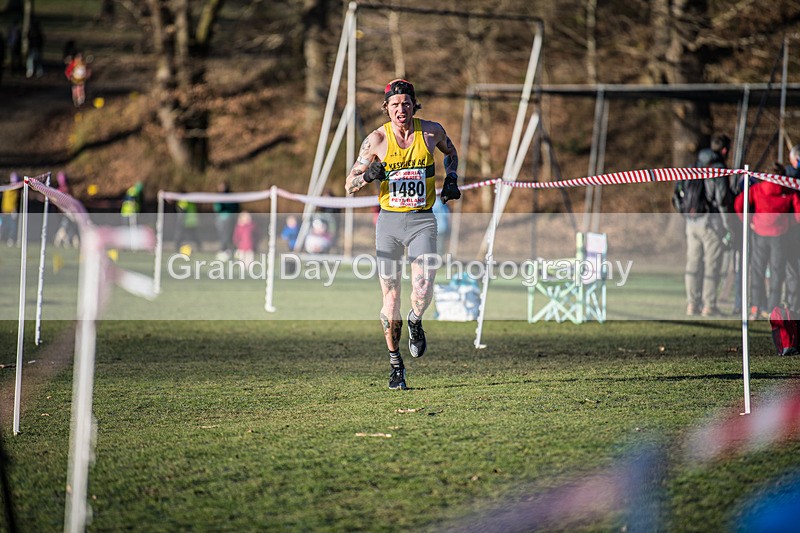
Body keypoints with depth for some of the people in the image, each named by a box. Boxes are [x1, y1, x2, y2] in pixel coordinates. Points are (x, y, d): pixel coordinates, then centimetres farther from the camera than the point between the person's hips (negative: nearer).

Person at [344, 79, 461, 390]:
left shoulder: (431, 131, 0)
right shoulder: (377, 139, -3)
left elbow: (450, 152, 24)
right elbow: (349, 185, -1)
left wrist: (451, 180, 8)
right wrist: (369, 175, -21)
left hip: (422, 221, 0)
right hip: (389, 221, 0)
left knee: (423, 293, -17)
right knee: (391, 297, 1)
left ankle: (415, 322, 20)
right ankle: (395, 364, 17)